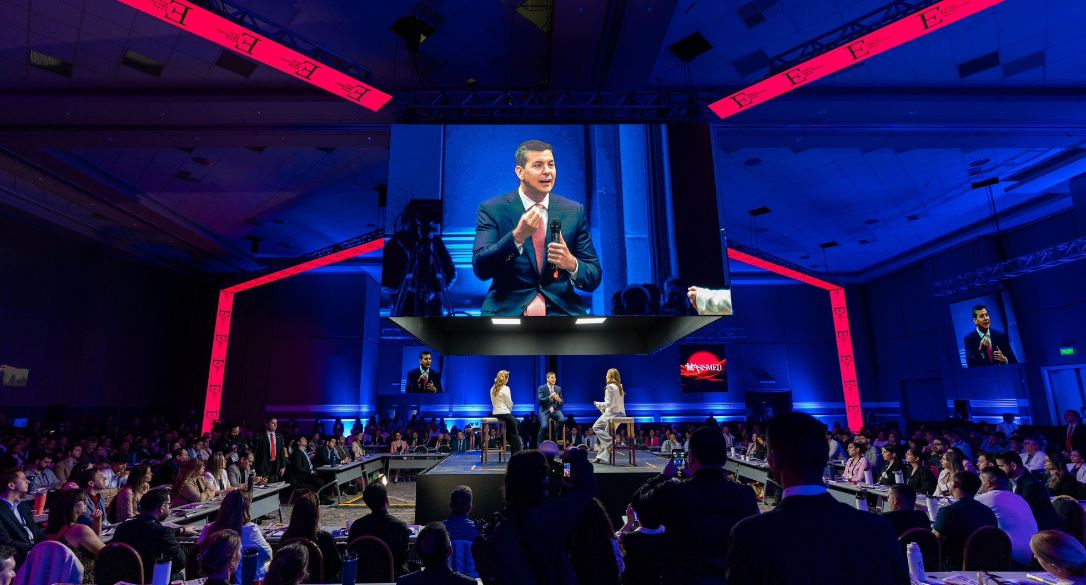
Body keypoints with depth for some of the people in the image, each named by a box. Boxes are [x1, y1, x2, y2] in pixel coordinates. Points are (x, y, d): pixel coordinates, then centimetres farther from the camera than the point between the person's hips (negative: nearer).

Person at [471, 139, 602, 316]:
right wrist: (517, 236, -23)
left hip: (562, 309, 2)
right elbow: (481, 269, -10)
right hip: (508, 311, -1)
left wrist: (571, 263, -15)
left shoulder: (574, 212, 7)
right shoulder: (492, 209, 1)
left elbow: (594, 278, 7)